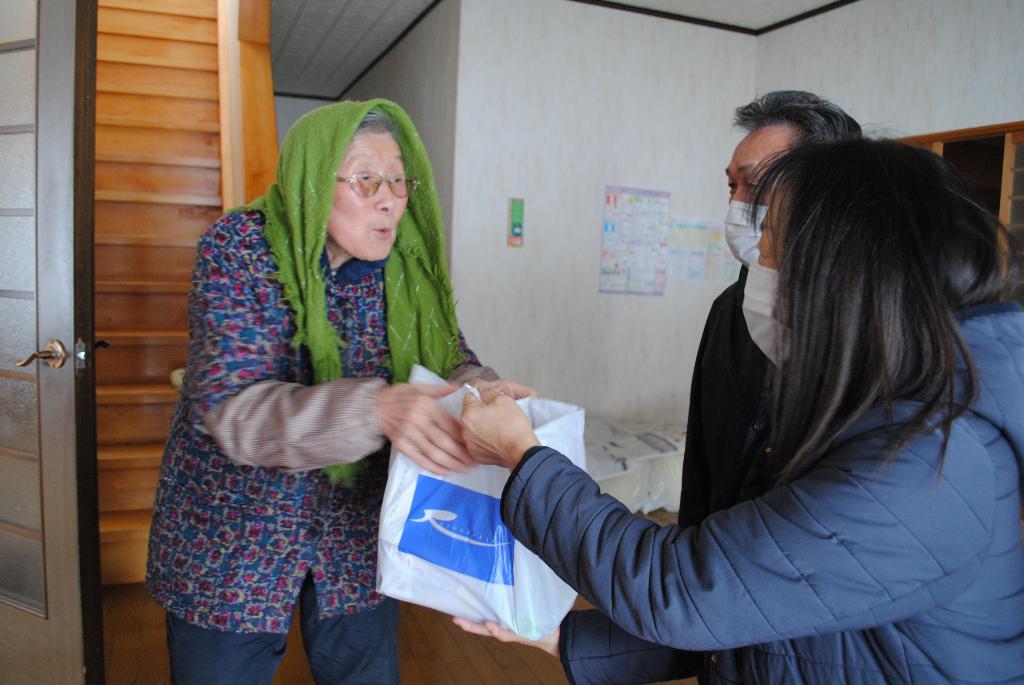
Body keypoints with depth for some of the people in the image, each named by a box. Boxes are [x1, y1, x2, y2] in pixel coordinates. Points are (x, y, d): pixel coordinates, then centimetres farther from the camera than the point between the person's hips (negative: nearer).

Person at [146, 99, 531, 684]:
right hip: (234, 535, -3)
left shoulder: (407, 267, -6)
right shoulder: (239, 248, -18)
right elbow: (229, 406, -27)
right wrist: (374, 407, -45)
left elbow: (449, 357, 0)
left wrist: (479, 387, -26)